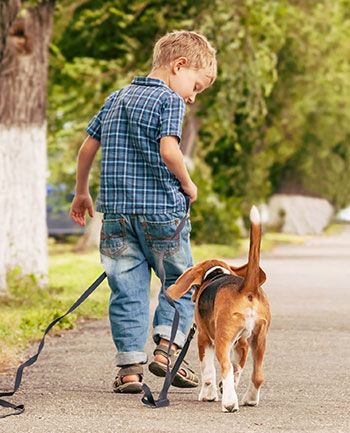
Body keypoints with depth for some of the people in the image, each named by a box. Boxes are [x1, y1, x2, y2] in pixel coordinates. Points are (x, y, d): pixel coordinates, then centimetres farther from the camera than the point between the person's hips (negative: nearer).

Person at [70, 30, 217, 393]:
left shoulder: (116, 99, 16)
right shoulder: (170, 100, -5)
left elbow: (87, 148, 17)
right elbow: (168, 150, -19)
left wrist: (81, 193, 27)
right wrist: (187, 184, -3)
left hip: (116, 210, 5)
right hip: (161, 208, -5)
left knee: (127, 288, 5)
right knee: (180, 280, 12)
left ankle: (130, 365, 1)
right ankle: (166, 346, -1)